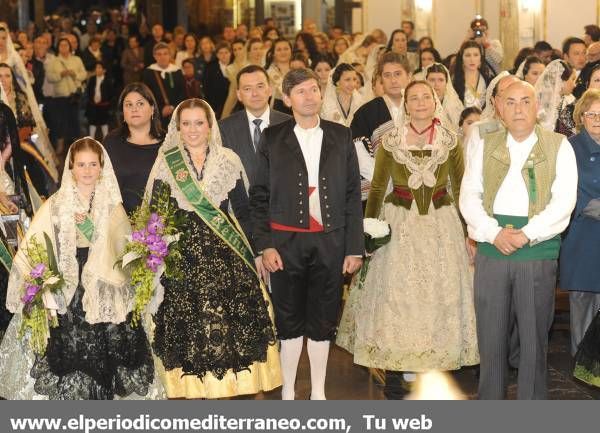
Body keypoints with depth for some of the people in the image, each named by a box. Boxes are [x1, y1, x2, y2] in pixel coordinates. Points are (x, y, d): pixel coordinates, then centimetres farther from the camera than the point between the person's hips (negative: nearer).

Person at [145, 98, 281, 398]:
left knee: (226, 325, -1)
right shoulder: (165, 164, 3)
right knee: (186, 326, 0)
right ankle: (193, 390, 9)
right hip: (182, 257, -1)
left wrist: (253, 253, 3)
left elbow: (242, 211, 7)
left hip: (225, 255, 1)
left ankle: (222, 387, 9)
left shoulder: (228, 160, 6)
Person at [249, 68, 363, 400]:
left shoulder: (341, 137, 7)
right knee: (289, 320, 5)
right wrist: (264, 245, -6)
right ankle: (287, 392, 18)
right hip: (286, 242, -1)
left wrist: (354, 247, 2)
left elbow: (352, 194, 6)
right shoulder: (273, 139, 2)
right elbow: (259, 195, 2)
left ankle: (318, 393, 21)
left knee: (323, 320, 8)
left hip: (329, 243, 1)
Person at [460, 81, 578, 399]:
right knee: (490, 334, 5)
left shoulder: (559, 147, 4)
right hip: (491, 250, 2)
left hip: (538, 252, -2)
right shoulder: (483, 145, 10)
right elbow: (468, 196, 3)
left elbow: (564, 201, -6)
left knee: (534, 335, 3)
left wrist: (525, 234, -14)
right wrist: (494, 232, -12)